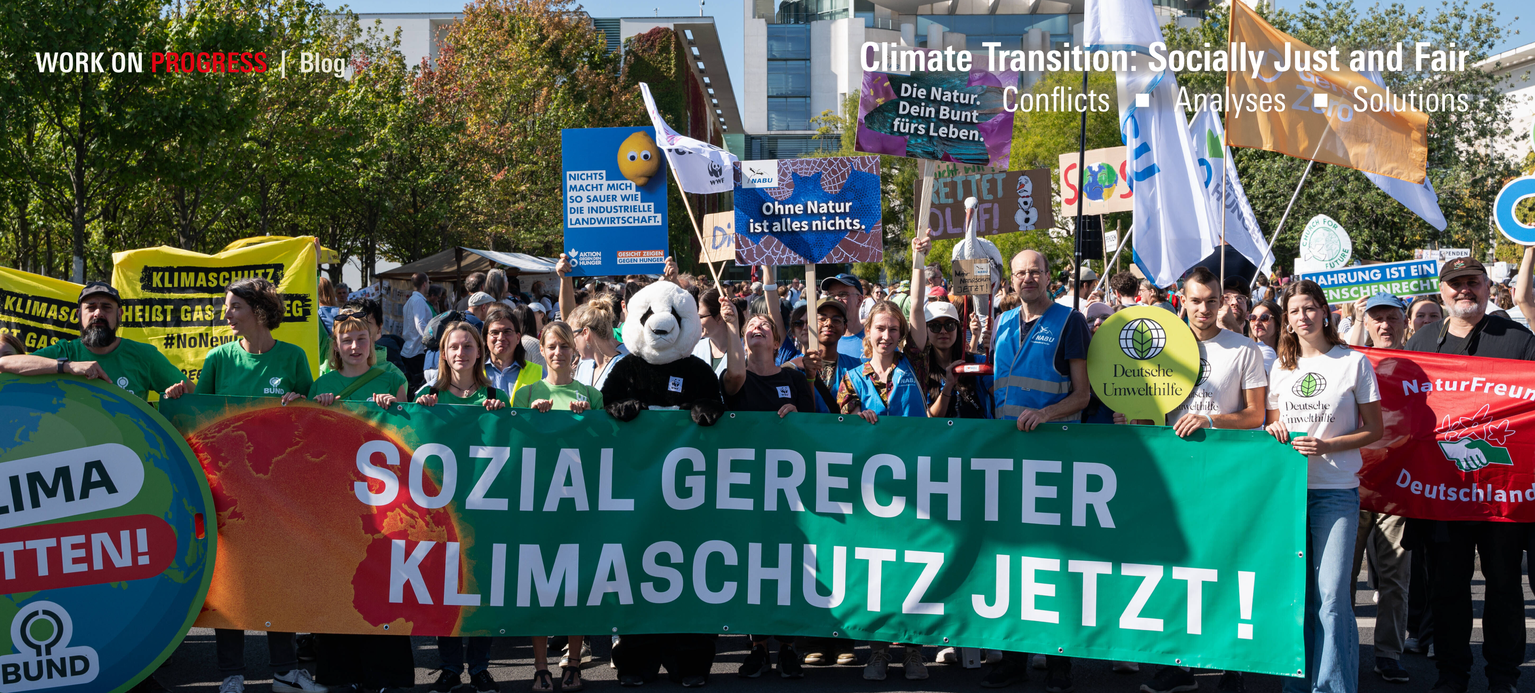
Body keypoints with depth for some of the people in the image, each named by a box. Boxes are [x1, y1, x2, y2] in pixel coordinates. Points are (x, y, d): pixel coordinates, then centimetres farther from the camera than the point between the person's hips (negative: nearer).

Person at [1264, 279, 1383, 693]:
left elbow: (1374, 430, 1)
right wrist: (1275, 433, -2)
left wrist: (1327, 446, -13)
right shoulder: (1280, 367, 12)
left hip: (1336, 491, -4)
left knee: (1331, 595, -8)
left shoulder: (1354, 362, 0)